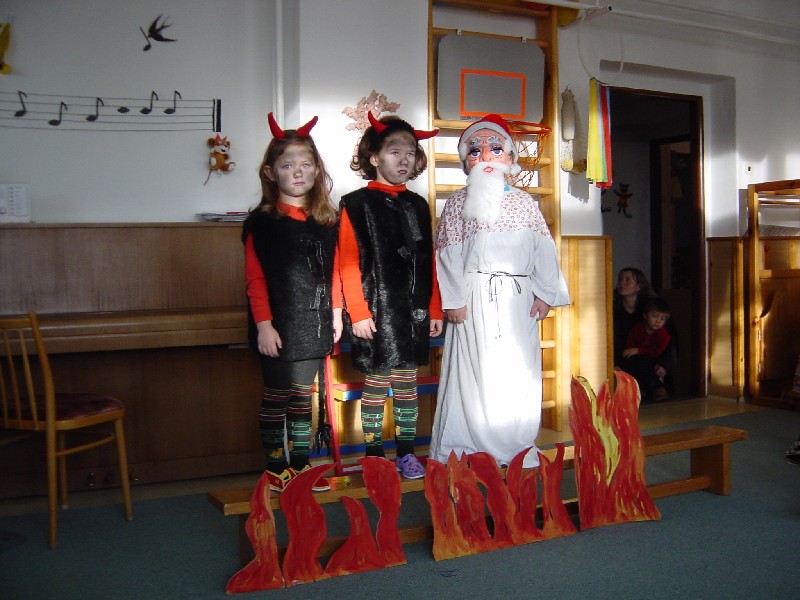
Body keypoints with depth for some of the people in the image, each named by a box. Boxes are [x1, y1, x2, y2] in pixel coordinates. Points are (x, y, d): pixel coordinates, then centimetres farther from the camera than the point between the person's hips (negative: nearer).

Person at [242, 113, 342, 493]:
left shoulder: (327, 219, 8)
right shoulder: (262, 222, -6)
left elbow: (333, 271, 12)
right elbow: (255, 279, -9)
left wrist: (335, 313, 9)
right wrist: (263, 324, -15)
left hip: (314, 324, 5)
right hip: (278, 327, -4)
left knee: (302, 397, 14)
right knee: (276, 396, 5)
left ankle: (300, 465, 25)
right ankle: (275, 469, 19)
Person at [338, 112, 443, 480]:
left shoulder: (417, 205, 13)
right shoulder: (356, 204, -3)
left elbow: (429, 264, 13)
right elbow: (349, 264, -8)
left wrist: (434, 310, 11)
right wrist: (358, 312, -13)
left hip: (413, 312, 5)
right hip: (376, 313, -4)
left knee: (406, 383, 11)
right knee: (375, 384, 1)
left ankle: (406, 453, 21)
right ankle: (374, 455, 14)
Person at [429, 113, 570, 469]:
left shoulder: (525, 202, 9)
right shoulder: (457, 203, 3)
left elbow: (543, 250, 8)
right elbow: (448, 254, -2)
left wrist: (545, 293, 1)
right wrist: (453, 300, -7)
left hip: (518, 298, 3)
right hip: (476, 297, -2)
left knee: (520, 372, 6)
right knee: (476, 372, 0)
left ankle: (519, 446, 19)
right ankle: (473, 448, 11)